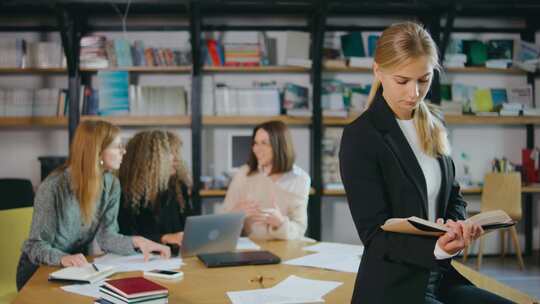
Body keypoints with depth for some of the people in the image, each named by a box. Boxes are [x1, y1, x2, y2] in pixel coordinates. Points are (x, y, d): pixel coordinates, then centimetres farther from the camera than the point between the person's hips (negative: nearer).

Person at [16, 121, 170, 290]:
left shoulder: (112, 184, -5)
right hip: (39, 269, -5)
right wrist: (62, 258, -41)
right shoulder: (54, 187, -22)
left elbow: (105, 236, -9)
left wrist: (136, 242, -28)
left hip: (79, 267, 5)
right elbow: (36, 246, -21)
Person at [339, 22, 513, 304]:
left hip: (441, 279, 6)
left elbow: (452, 195, 15)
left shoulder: (433, 126, 8)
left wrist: (457, 226, -9)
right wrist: (435, 248, -32)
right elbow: (375, 234, -15)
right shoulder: (359, 137, -13)